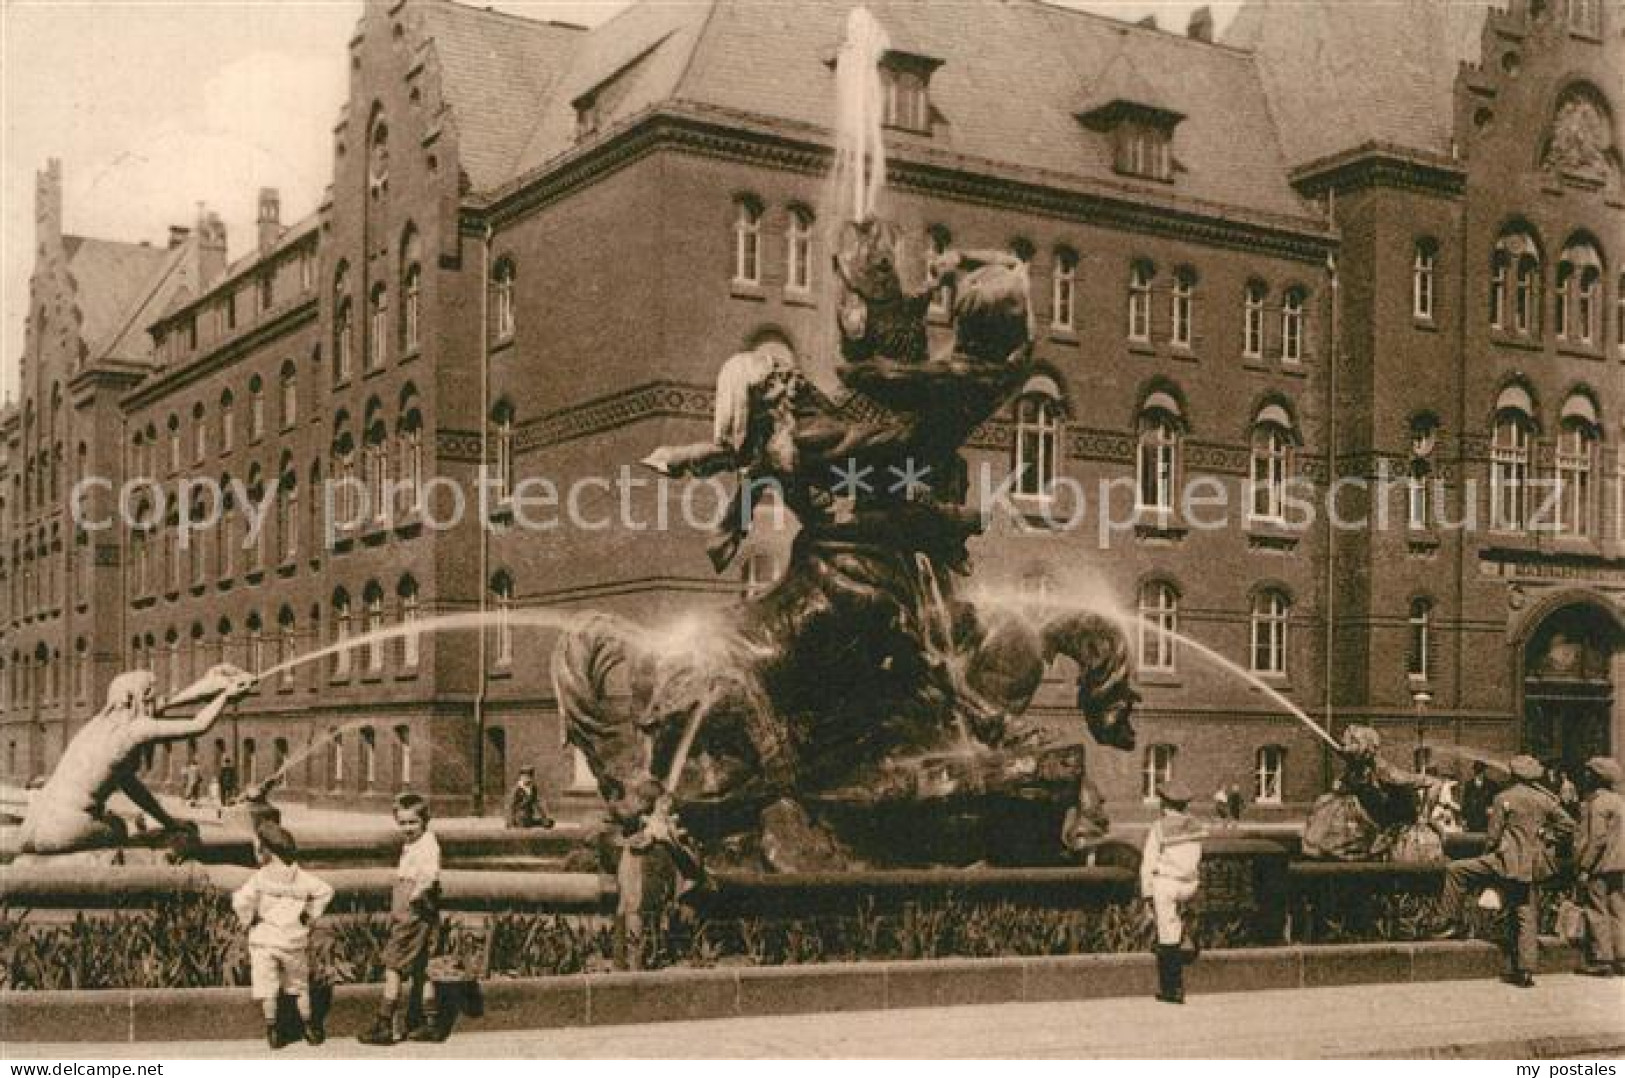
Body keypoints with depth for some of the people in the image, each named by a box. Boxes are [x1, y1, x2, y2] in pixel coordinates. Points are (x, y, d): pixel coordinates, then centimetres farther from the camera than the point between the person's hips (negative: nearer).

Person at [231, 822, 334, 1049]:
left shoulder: (261, 877, -14)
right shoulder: (300, 876, -4)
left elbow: (241, 900, -24)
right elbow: (325, 890, -4)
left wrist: (249, 921, -7)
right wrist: (311, 916, 3)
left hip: (264, 939, -3)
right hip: (294, 941, 3)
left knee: (267, 988, 9)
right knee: (300, 987, 19)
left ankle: (272, 1031, 10)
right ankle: (310, 1028, 24)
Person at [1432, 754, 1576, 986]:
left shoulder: (1504, 798, -5)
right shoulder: (1546, 799, 6)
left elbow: (1494, 834, -3)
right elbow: (1567, 825, 6)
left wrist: (1488, 858, 12)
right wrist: (1546, 839, 12)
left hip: (1508, 861, -5)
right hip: (1533, 867, 5)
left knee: (1456, 871, 2)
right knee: (1525, 916, 8)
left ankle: (1452, 923, -1)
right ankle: (1524, 970, 5)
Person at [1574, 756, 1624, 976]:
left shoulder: (1596, 803, -14)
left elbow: (1596, 839, -19)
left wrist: (1584, 867, -16)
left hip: (1600, 866, -8)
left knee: (1597, 913, -2)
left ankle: (1602, 960, -2)